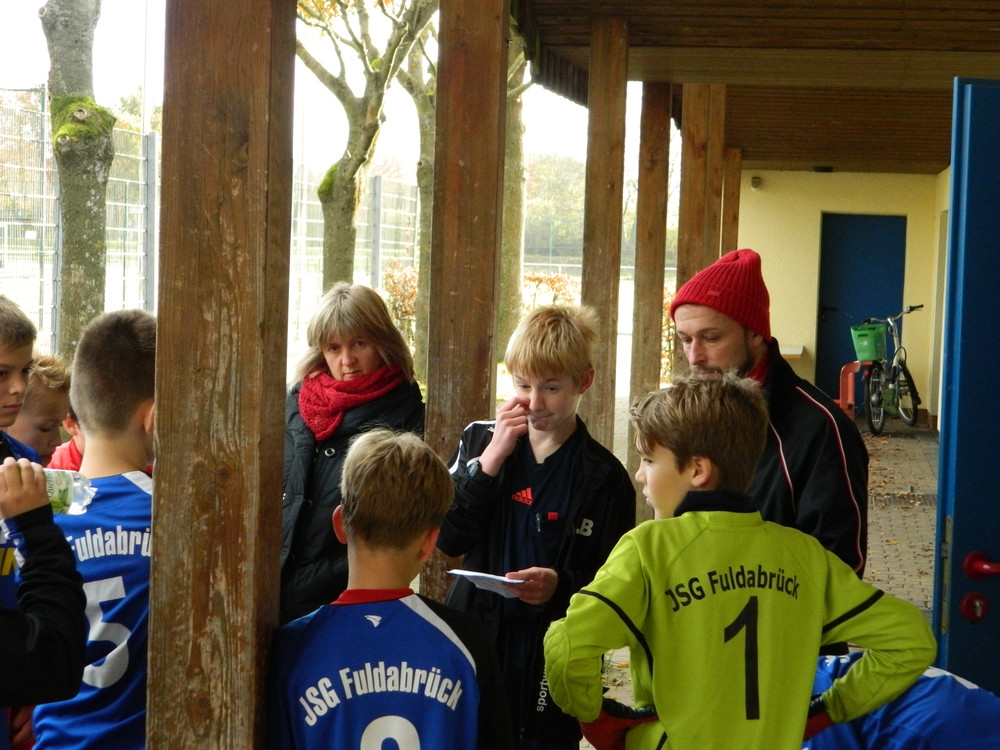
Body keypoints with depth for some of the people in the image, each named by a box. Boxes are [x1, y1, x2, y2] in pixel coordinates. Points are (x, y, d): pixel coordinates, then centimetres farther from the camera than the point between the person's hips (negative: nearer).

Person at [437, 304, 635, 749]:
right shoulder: (481, 440, 6)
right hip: (472, 644, 2)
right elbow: (448, 539, -3)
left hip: (553, 665, -2)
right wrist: (490, 460, -11)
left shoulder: (604, 478, -2)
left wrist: (561, 586, -21)